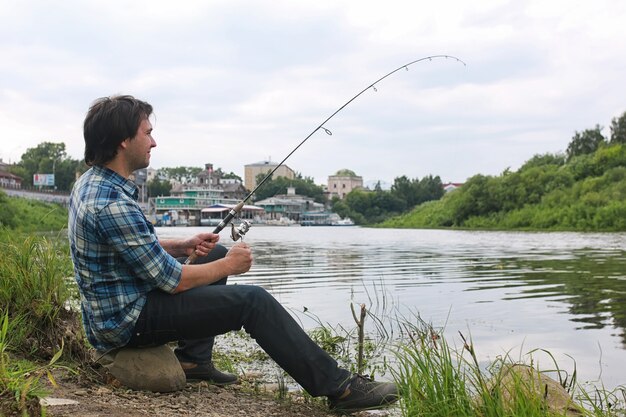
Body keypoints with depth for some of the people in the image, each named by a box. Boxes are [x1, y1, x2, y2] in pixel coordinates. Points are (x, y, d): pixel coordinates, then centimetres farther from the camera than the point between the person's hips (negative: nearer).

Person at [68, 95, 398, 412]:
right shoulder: (112, 204, -27)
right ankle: (338, 386, -8)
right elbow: (171, 281, -23)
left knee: (215, 254, 21)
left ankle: (193, 358, 21)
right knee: (253, 301, -14)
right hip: (128, 322, -10)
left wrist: (181, 246, 5)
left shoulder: (90, 183, 5)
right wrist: (229, 266, -8)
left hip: (111, 305, 10)